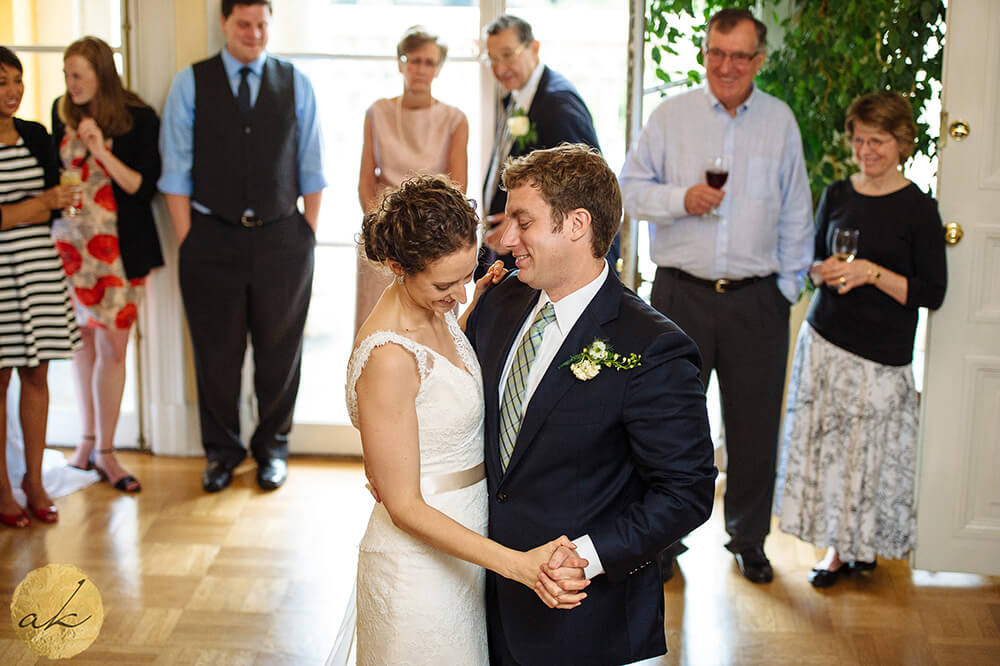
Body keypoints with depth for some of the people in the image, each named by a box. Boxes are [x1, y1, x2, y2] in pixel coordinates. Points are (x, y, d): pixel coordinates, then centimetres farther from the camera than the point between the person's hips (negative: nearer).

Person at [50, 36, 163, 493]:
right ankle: (88, 438, 25)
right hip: (70, 241, 3)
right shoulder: (62, 114, 4)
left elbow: (146, 186, -11)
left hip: (118, 248, -3)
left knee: (111, 348, -1)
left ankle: (104, 451, 10)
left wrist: (103, 152, -20)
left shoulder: (139, 119, -7)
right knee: (82, 340, 11)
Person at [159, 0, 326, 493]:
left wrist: (308, 234, 2)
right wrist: (187, 242, -5)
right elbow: (176, 170, 0)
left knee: (279, 351, 8)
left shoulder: (295, 84, 5)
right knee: (216, 353, 7)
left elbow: (310, 168, 6)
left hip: (281, 238, 1)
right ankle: (221, 451, 24)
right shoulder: (190, 83, 2)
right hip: (212, 239, -1)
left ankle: (272, 448, 25)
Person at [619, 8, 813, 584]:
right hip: (682, 293, -1)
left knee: (755, 427, 8)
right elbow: (631, 188, 4)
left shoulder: (780, 121, 7)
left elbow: (795, 213, 11)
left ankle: (749, 541, 26)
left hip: (757, 299, 1)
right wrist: (682, 199, -14)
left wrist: (789, 285, 6)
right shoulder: (671, 115, 3)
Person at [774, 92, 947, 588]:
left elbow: (932, 292, -9)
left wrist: (872, 272, -19)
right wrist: (824, 270, -6)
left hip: (882, 353, -4)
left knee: (870, 452, 2)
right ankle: (838, 547, 21)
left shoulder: (919, 210, -7)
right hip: (825, 339, 4)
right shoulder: (838, 195, 6)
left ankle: (864, 545, 23)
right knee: (825, 445, 6)